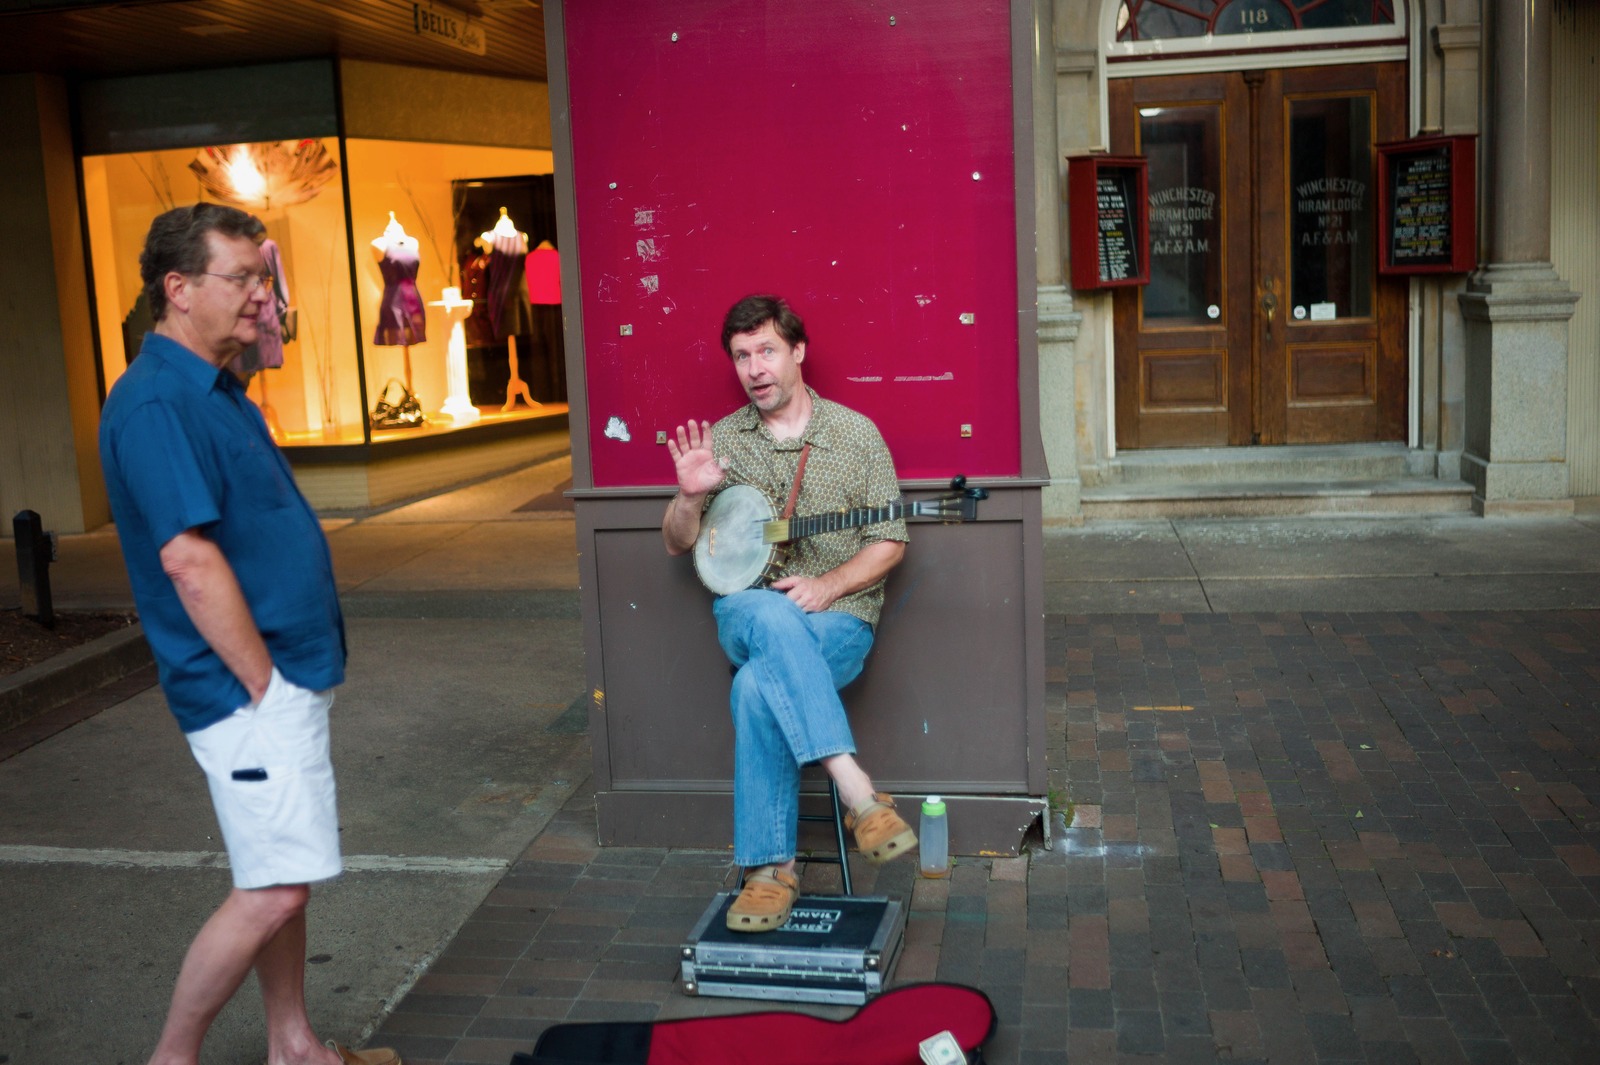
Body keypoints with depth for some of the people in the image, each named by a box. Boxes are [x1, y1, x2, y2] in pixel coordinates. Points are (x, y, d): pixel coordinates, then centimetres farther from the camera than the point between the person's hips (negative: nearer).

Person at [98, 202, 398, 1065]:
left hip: (287, 677, 10)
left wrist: (300, 676, 17)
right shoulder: (155, 402, -18)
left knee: (281, 879, 17)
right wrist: (264, 684, -18)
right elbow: (188, 560, -23)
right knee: (273, 887, -5)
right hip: (250, 688, -10)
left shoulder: (215, 391, 14)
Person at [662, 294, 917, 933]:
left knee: (758, 685, -35)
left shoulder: (855, 433, 3)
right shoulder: (720, 441, 10)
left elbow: (889, 542, 3)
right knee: (769, 617, -37)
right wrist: (691, 496, -9)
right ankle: (858, 793, -39)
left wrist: (828, 585, -15)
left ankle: (771, 867, -24)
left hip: (838, 620, -2)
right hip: (745, 619, 2)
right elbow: (676, 544, 13)